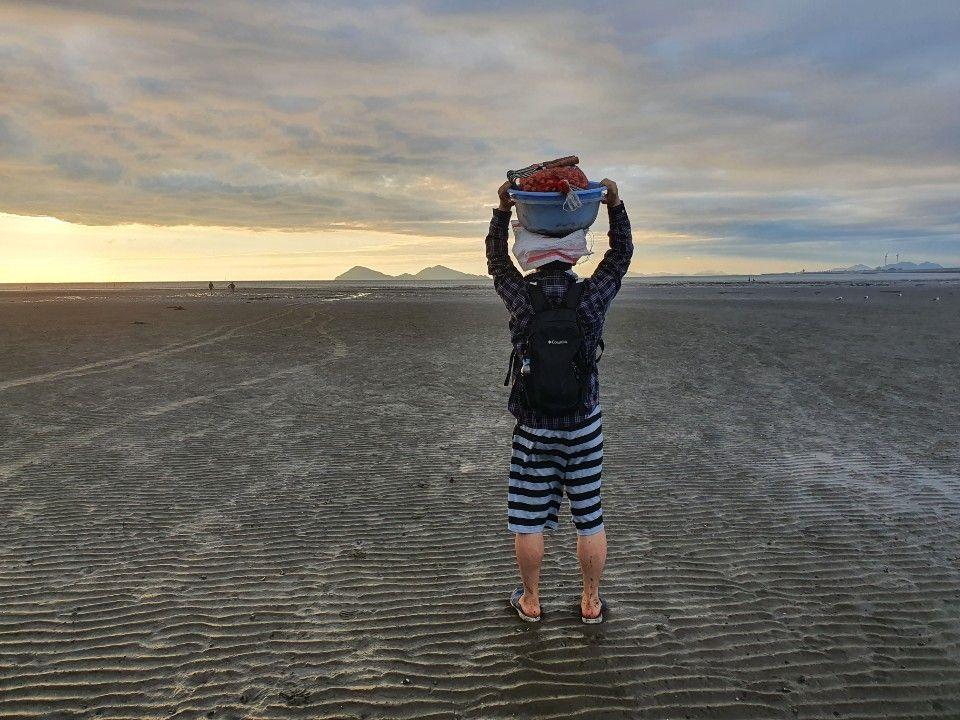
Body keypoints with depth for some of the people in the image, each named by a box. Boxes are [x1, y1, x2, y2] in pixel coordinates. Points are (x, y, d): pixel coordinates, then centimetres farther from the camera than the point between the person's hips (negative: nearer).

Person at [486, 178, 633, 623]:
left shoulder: (523, 300, -12)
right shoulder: (591, 299, -11)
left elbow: (497, 260, 6)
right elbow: (621, 255, 6)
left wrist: (503, 209, 4)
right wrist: (615, 205, 4)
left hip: (534, 428, -1)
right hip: (585, 425, 2)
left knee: (529, 519, 12)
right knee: (589, 519, 13)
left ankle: (530, 601, 26)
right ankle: (591, 602, 26)